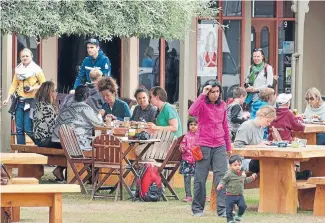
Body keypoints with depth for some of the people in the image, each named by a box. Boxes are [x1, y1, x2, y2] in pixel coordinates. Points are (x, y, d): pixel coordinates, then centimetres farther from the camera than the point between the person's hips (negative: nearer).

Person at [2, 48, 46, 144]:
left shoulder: (36, 70, -2)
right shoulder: (18, 69, 11)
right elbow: (14, 85, 12)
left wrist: (33, 88, -14)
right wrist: (8, 99, 4)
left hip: (31, 102, -5)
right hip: (19, 101, 5)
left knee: (28, 129, -10)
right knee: (19, 129, 4)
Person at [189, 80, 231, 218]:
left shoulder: (222, 105, 10)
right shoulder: (202, 104, -4)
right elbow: (192, 112, -26)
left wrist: (229, 146, 20)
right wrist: (203, 95, -23)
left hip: (219, 146, 3)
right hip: (204, 146, -3)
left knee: (221, 177, -6)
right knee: (200, 179, 4)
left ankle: (223, 209, -7)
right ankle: (197, 209, 15)